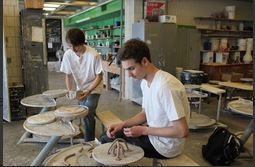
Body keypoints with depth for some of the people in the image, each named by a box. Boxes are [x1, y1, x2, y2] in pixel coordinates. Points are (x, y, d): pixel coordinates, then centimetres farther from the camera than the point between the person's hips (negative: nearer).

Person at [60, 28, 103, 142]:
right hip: (80, 88, 5)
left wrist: (88, 91, -25)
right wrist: (69, 91, -18)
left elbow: (99, 76, -17)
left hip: (94, 88, -4)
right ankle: (90, 137, 33)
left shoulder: (93, 55, -27)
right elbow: (68, 75, -4)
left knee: (88, 114, -15)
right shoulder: (68, 54, -15)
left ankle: (89, 142, 3)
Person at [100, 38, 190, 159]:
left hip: (165, 145, -8)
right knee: (107, 136, 11)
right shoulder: (145, 82, 0)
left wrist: (143, 130, -20)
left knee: (110, 144, -1)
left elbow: (182, 131, -27)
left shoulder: (165, 86, -30)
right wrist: (122, 124, -5)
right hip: (153, 133, 8)